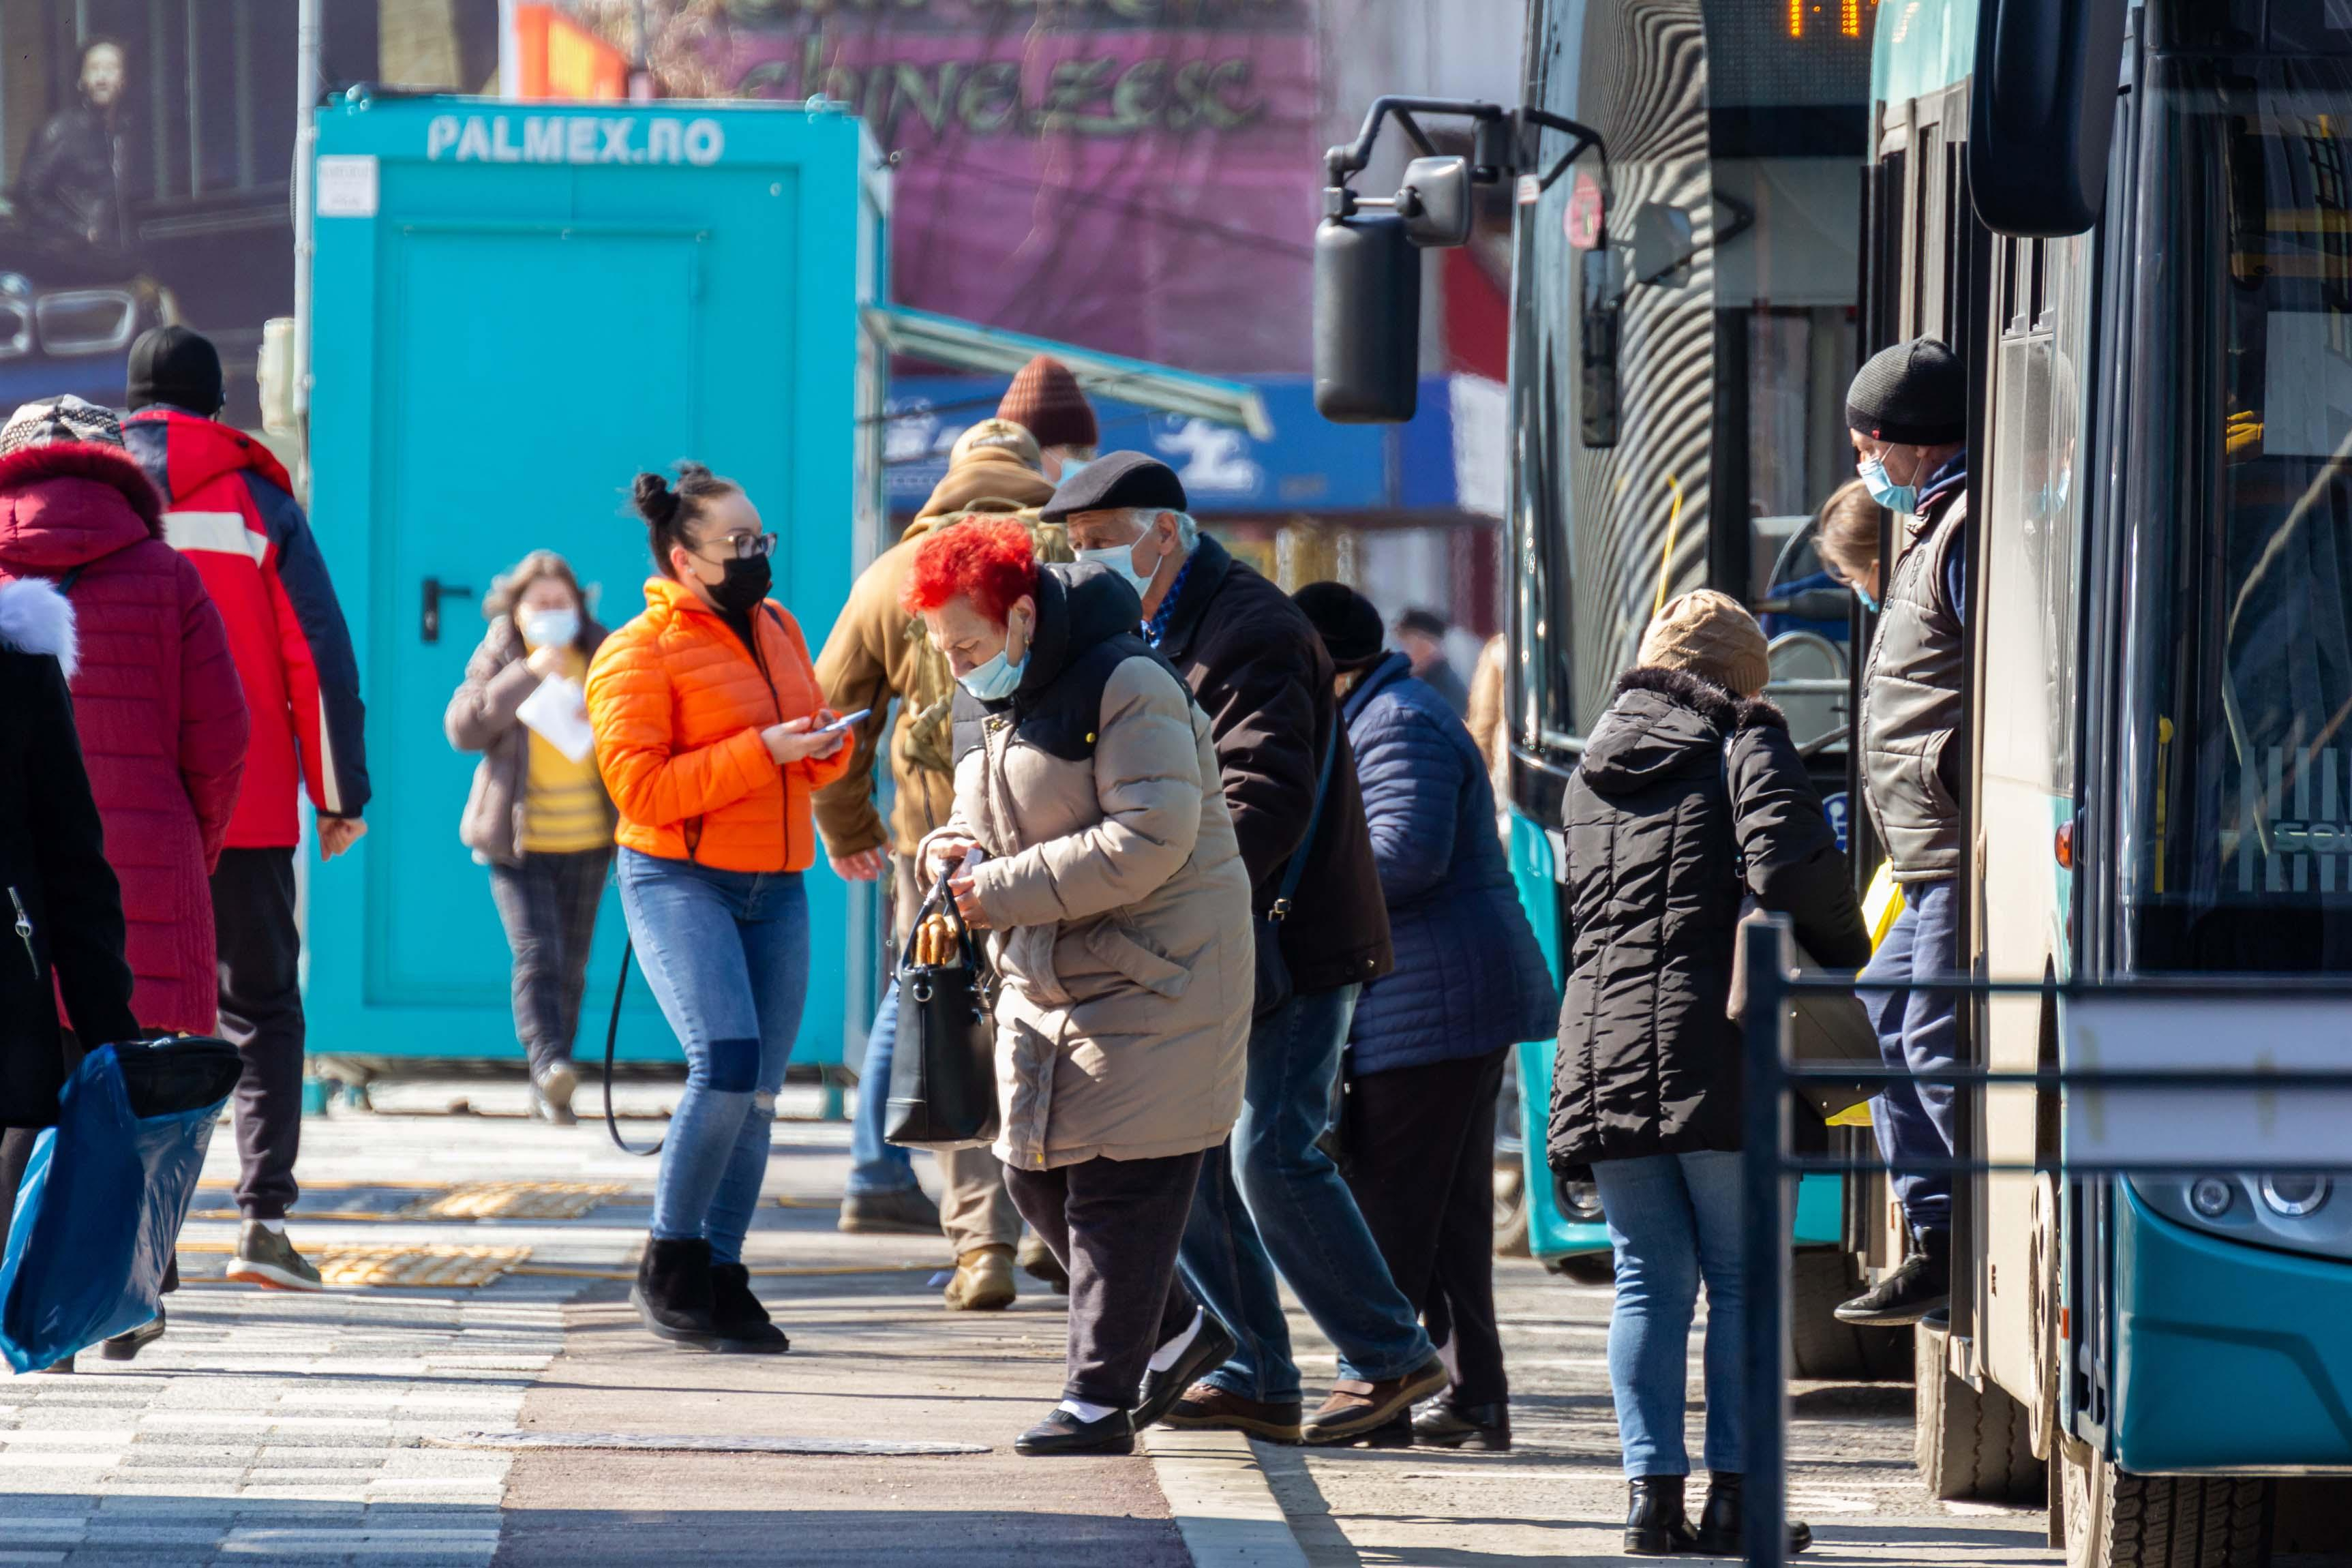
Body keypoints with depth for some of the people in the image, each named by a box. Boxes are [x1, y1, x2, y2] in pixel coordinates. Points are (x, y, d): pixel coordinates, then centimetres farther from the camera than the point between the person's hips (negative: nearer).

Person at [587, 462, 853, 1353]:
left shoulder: (778, 630, 15)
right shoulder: (638, 653, -7)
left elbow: (817, 764, 24)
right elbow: (641, 787, -16)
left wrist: (826, 746, 0)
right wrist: (761, 752, -20)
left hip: (776, 887, 7)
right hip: (680, 881, -7)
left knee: (757, 1093, 4)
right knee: (726, 1063, -21)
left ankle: (722, 1280, 12)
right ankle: (668, 1267, -8)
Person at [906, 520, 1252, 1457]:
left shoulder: (1126, 688, -17)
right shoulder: (985, 705, 11)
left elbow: (1152, 841, -26)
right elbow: (989, 823, 23)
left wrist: (1007, 890, -24)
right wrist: (952, 853, -3)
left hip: (1157, 972, -9)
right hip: (1045, 980, 9)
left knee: (1120, 1185, -9)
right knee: (1035, 1173, 10)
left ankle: (1101, 1397, -5)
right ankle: (1170, 1328, 29)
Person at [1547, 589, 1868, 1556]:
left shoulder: (1593, 769, 20)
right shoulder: (1746, 742, 1)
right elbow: (1787, 862, -15)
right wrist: (1843, 954, 1)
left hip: (1605, 1054, 4)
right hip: (1722, 1053, -4)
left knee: (1649, 1283, 7)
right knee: (1743, 1278, 3)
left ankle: (1653, 1491, 1)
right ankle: (1735, 1492, 1)